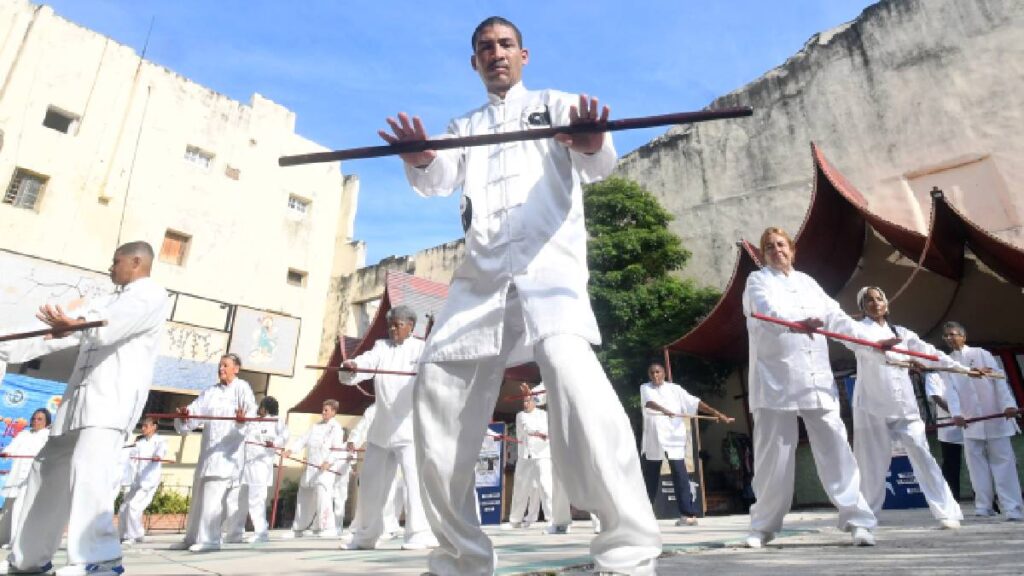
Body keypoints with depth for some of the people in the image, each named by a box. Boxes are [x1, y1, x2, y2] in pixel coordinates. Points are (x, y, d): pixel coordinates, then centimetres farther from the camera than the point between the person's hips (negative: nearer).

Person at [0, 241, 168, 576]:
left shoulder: (152, 296, -1)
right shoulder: (105, 303, 28)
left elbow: (120, 320, -23)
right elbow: (60, 331, 23)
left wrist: (79, 324, -42)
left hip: (114, 396, -10)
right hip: (81, 396, 10)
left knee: (88, 466, -27)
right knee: (49, 468, 15)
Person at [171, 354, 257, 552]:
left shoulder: (242, 388, -4)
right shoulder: (210, 392, 15)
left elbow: (251, 409, -20)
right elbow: (196, 409, 4)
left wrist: (244, 418, -42)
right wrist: (185, 414, -19)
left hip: (228, 450, -7)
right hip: (207, 450, 7)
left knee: (213, 495, -12)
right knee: (199, 494, 15)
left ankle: (210, 539, -3)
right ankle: (192, 537, 28)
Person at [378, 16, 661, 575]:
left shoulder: (556, 105, 17)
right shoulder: (464, 126, 26)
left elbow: (595, 165, -2)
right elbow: (439, 179, 6)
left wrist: (593, 143, -27)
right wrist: (419, 160, -18)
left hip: (547, 263, -4)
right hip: (481, 273, 4)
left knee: (571, 371, -30)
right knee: (438, 389, -4)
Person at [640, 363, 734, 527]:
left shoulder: (674, 389, 7)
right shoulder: (645, 388, 5)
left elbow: (694, 402, -1)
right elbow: (649, 402, -16)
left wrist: (716, 412, -13)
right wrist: (663, 410, -36)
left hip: (673, 436, -1)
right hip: (652, 438, 1)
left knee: (679, 474, -8)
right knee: (649, 475, 8)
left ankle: (688, 514, -5)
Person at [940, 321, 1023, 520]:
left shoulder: (981, 354, 4)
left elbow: (999, 379, -5)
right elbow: (950, 390, -2)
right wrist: (956, 413, -16)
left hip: (995, 416, -2)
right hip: (970, 421, 2)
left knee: (1003, 461, -1)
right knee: (977, 463, 3)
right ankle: (984, 507, 9)